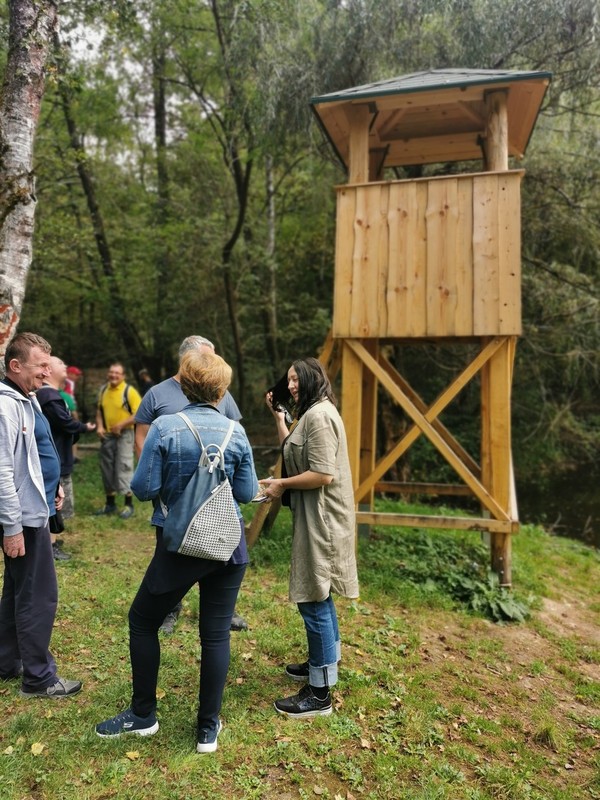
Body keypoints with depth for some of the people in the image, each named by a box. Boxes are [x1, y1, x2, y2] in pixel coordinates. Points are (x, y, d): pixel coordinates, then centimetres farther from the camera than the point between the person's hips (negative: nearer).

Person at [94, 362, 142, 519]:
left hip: (124, 435, -6)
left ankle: (129, 505, 3)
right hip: (107, 435, 6)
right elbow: (99, 410, 19)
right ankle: (110, 503, 24)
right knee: (107, 469, 12)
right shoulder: (103, 390, 7)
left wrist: (120, 425, -19)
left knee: (124, 467, -6)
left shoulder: (129, 391, -12)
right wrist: (99, 426, 1)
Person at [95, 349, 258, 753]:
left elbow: (143, 488, -12)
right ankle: (209, 728, 23)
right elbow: (247, 493, 0)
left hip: (180, 545, -2)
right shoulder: (236, 432, -5)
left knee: (143, 621, 19)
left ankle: (143, 715, 31)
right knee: (216, 633, 12)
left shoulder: (165, 427, -12)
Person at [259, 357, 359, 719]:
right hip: (317, 517, 11)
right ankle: (325, 660, 39)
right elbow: (295, 455, 14)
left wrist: (282, 484, -13)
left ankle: (320, 693, 8)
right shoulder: (313, 413, 15)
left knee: (313, 600, -4)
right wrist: (279, 417, 13)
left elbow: (323, 474, -25)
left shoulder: (319, 415, -18)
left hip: (321, 518, -11)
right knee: (318, 594, 22)